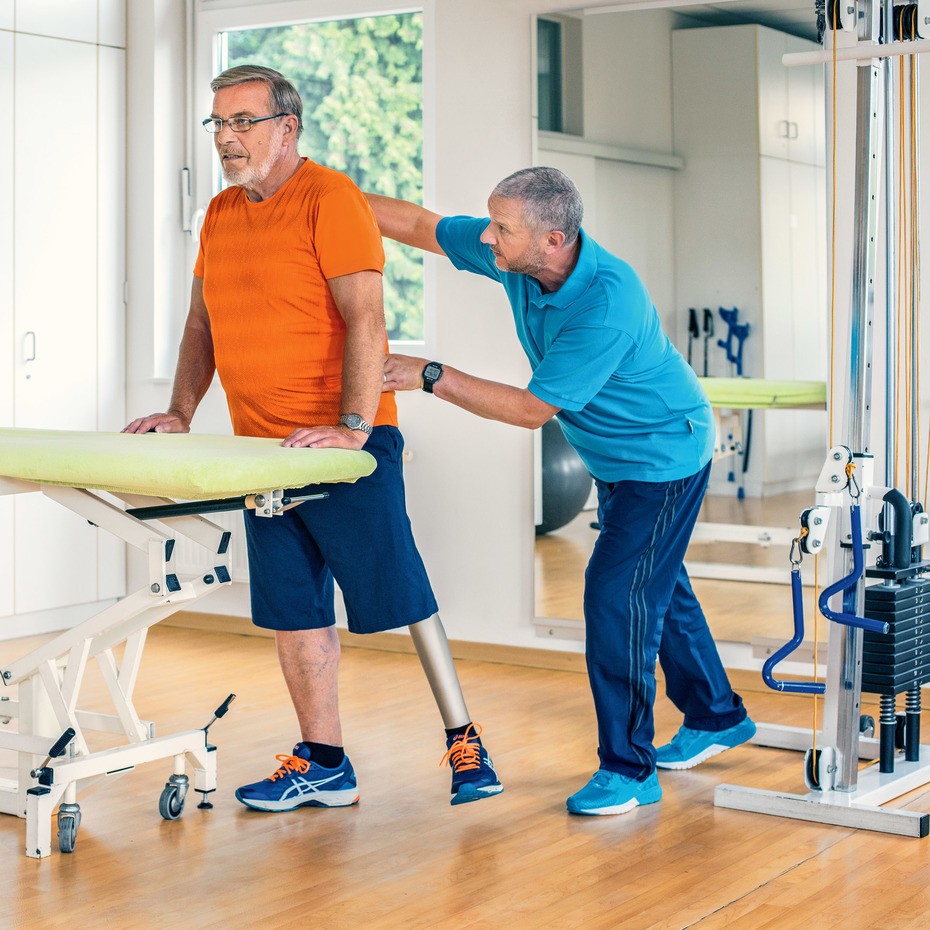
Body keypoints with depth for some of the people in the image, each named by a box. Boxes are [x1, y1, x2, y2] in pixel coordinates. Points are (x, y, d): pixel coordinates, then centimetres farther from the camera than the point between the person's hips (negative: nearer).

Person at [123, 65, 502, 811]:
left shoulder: (331, 199, -11)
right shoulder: (221, 214, 13)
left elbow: (365, 321, -18)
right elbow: (203, 322, 21)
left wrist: (352, 428, -25)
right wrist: (180, 413, 10)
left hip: (347, 445, -7)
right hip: (262, 445, 7)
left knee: (401, 595, -1)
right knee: (294, 610, 9)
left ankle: (464, 743, 12)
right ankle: (324, 767, 17)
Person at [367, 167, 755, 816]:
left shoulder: (609, 303, -36)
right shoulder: (514, 254, -13)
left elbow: (534, 409, -30)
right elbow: (419, 225, -2)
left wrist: (431, 377, -29)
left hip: (663, 456, -9)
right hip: (616, 458, 9)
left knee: (617, 593, -13)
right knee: (656, 586, 19)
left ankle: (628, 768, -1)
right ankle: (716, 718, 37)